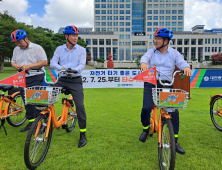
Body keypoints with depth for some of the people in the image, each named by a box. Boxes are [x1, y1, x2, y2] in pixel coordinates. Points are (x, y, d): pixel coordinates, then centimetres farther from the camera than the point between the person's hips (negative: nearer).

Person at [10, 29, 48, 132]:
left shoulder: (37, 48, -5)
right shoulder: (16, 50, 14)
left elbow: (45, 62, -11)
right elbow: (13, 61, 22)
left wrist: (29, 66, -17)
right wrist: (15, 65, -3)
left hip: (36, 78, -6)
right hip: (22, 79, 6)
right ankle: (30, 122, 21)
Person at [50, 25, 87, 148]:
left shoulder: (81, 50, 4)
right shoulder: (59, 49, 8)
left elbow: (82, 64, -8)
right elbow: (52, 63, -2)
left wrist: (74, 70, -29)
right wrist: (61, 68, -24)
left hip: (75, 81, -2)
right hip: (62, 80, 3)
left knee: (80, 106, -11)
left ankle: (83, 135, 2)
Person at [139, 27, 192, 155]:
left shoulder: (174, 53, 6)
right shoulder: (152, 51, 8)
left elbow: (181, 62, -10)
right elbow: (145, 57, -12)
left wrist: (186, 67, -35)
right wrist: (143, 63, -37)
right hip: (151, 84, 0)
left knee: (174, 111, -8)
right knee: (146, 108, -18)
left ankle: (175, 141, 11)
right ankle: (146, 129, 16)